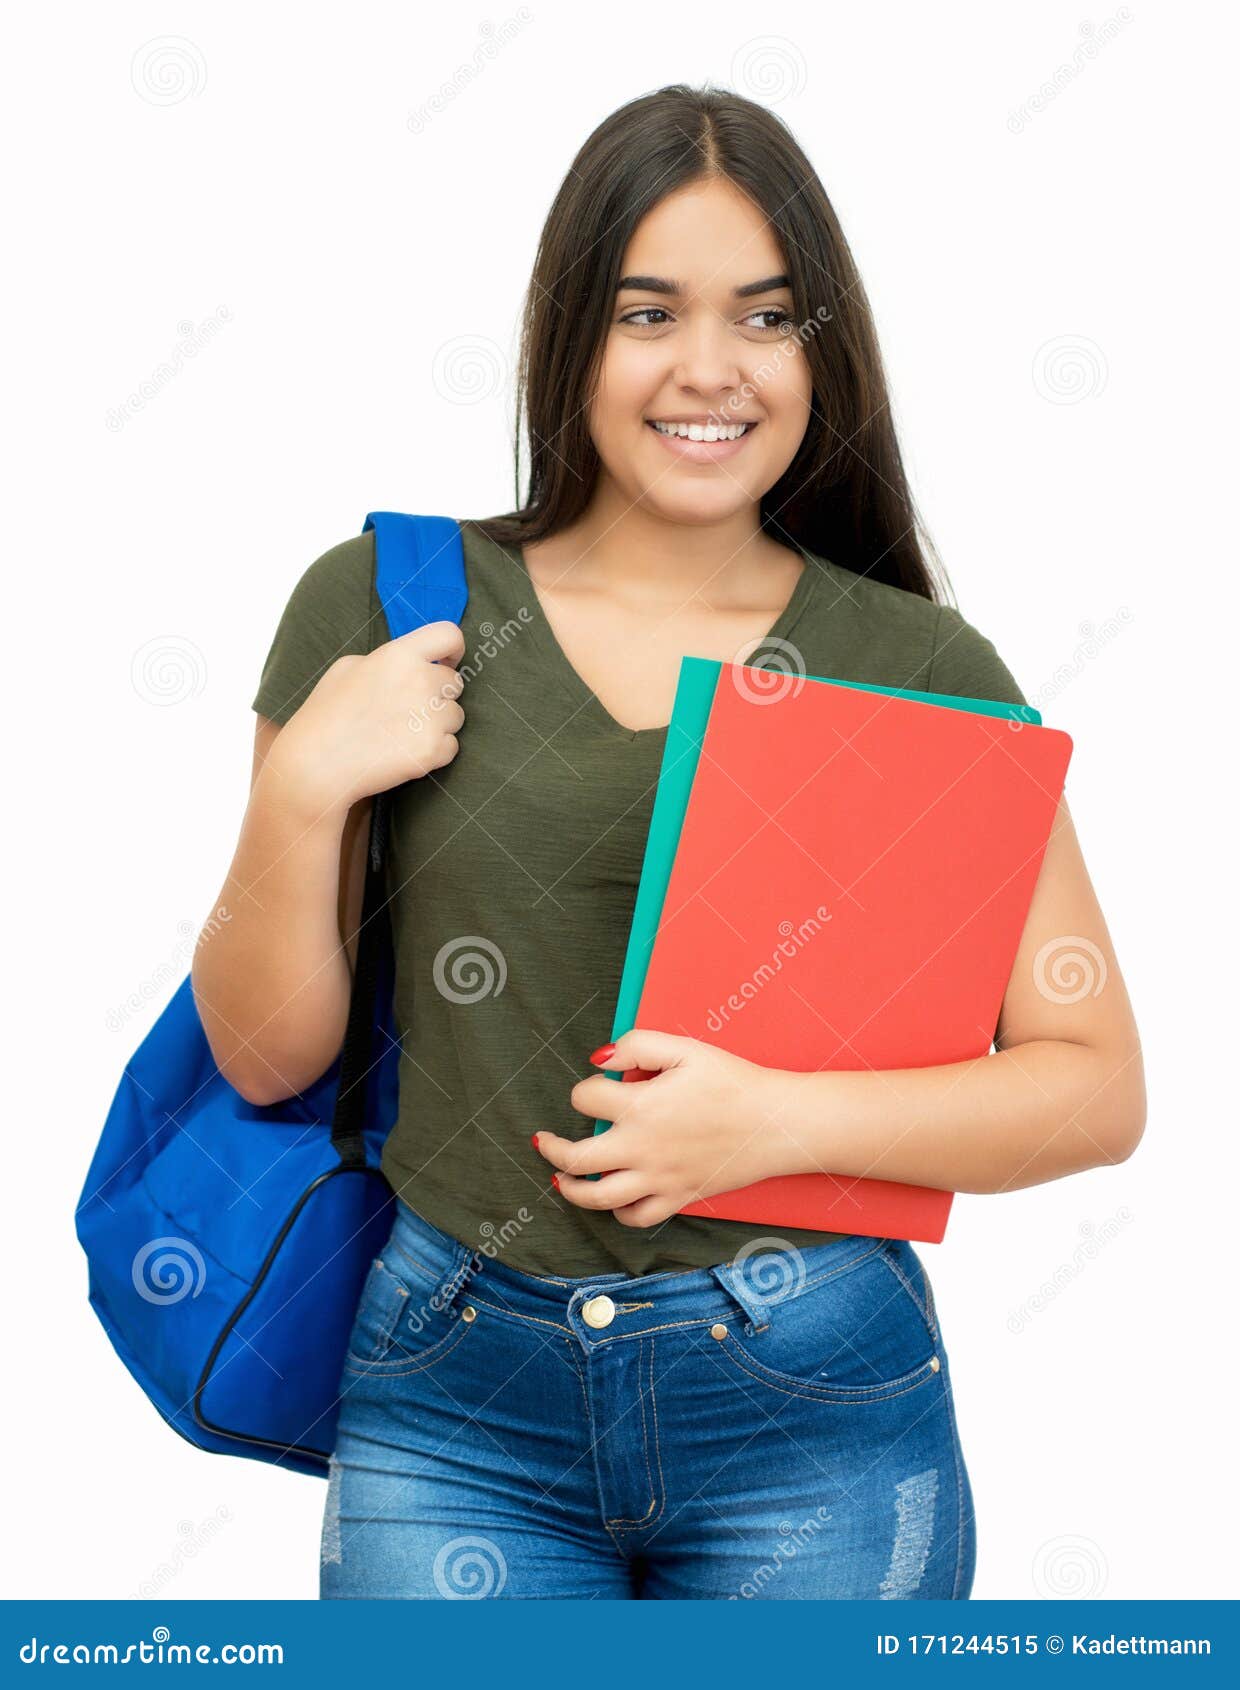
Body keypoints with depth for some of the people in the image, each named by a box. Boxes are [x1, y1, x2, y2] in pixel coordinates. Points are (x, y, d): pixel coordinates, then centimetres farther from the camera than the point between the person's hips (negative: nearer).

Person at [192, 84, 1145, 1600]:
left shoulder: (924, 671, -1)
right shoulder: (383, 609, 0)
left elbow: (1098, 1086, -2)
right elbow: (265, 1053, 4)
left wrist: (782, 1121, -16)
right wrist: (304, 787, -13)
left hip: (818, 1414, 0)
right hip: (459, 1409, 0)